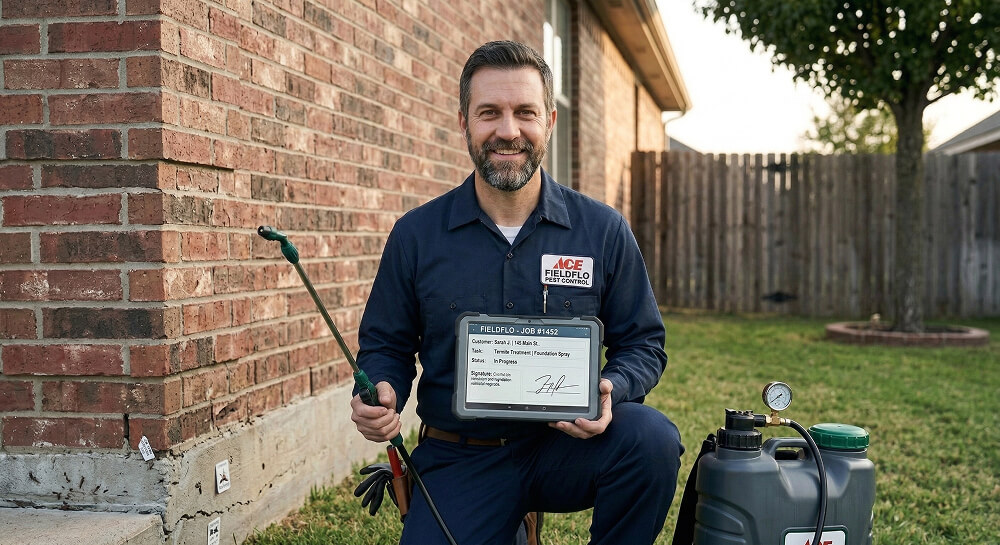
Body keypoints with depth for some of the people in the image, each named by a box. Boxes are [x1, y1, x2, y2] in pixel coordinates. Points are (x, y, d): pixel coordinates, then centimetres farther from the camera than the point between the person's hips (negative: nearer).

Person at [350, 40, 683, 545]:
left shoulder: (604, 231, 0)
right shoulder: (416, 234, 0)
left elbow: (643, 343, 5)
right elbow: (386, 344, 9)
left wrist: (611, 391, -16)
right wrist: (381, 394, -13)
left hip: (567, 446, 1)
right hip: (459, 461, 0)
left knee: (651, 436, -28)